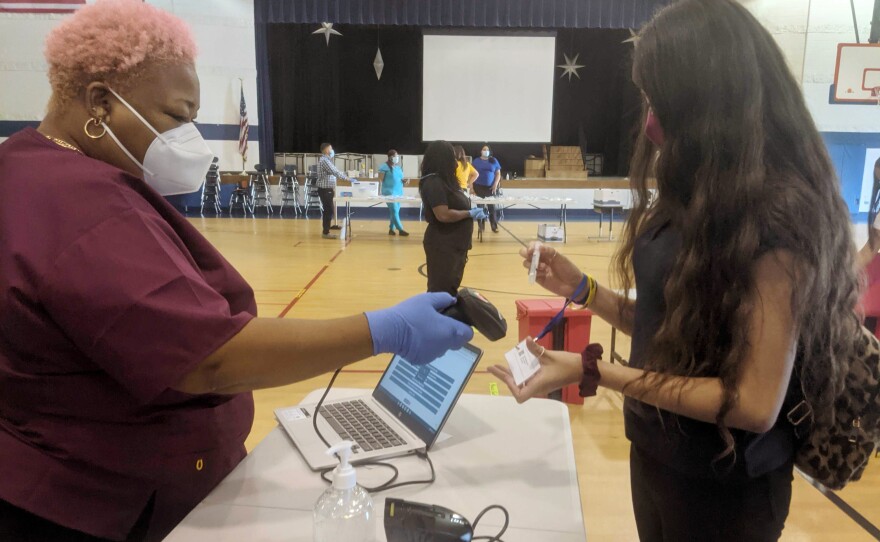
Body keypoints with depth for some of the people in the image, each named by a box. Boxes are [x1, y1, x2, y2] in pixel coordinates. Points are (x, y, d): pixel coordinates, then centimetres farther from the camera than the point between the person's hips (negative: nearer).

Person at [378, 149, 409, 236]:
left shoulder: (399, 167, 15)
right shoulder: (385, 167, -6)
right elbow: (380, 179, -8)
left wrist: (404, 181, 3)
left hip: (399, 192, 7)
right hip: (389, 192, -7)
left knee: (395, 211, 9)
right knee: (394, 210, -11)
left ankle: (391, 228, 18)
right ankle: (400, 229, -11)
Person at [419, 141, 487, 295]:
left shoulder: (444, 180, 12)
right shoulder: (433, 183, -19)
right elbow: (443, 215, -27)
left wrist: (473, 212, 8)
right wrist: (470, 213, -16)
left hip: (453, 244, 10)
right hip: (442, 245, -10)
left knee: (451, 287, 17)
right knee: (442, 289, -2)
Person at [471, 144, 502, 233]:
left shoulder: (494, 160, 7)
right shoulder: (476, 161, 5)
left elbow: (498, 174, 7)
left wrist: (495, 185, -6)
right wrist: (472, 187, -4)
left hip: (491, 187, 0)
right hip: (479, 187, 0)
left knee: (491, 206, 0)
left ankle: (494, 226, 6)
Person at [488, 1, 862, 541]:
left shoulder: (780, 212, -23)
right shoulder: (700, 195, 2)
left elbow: (755, 404, -25)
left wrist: (591, 371, -27)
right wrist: (582, 289, -4)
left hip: (722, 487, -7)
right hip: (656, 452, 7)